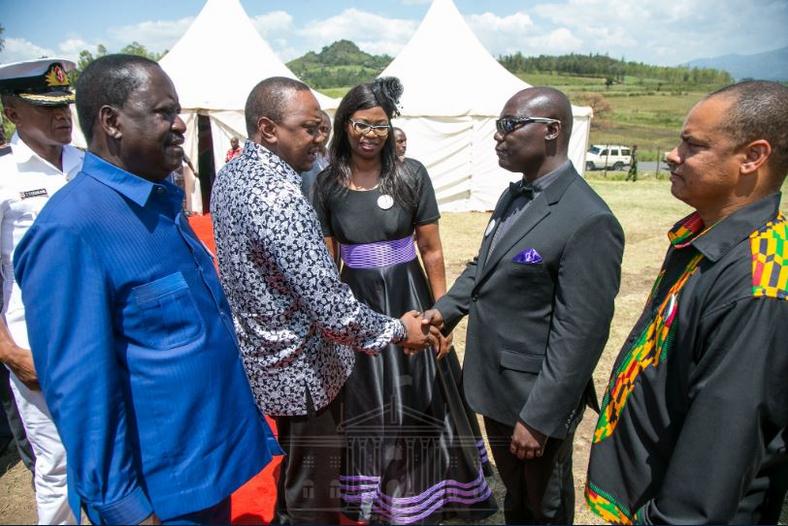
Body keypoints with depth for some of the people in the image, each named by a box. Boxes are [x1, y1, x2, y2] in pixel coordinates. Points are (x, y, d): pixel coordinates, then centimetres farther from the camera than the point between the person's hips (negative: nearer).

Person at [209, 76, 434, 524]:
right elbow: (331, 308, -30)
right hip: (304, 369, -9)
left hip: (269, 357, 9)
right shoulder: (280, 196, -29)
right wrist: (398, 330, -15)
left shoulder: (231, 175, 1)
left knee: (296, 467, 31)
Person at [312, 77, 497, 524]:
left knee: (418, 405, 13)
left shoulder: (412, 174, -6)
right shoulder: (328, 184, -2)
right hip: (355, 305, 1)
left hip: (409, 301, -1)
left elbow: (432, 250, -2)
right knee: (367, 409, 17)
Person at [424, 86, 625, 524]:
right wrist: (445, 310, -1)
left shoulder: (588, 221, -25)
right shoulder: (513, 196, 4)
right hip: (495, 387, 7)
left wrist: (539, 418, -20)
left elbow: (578, 336, -24)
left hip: (535, 398, -7)